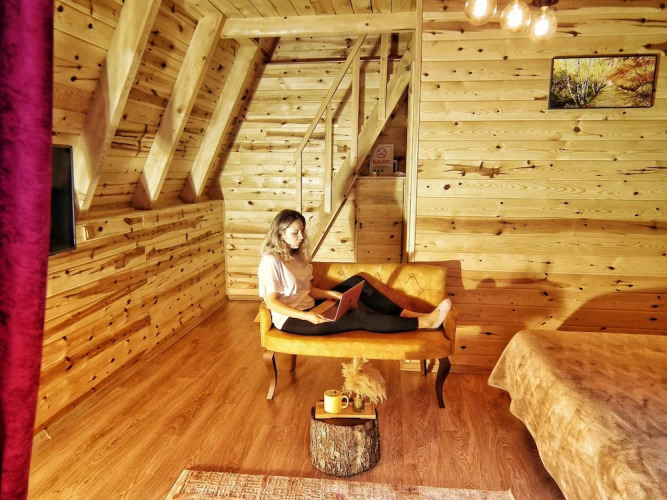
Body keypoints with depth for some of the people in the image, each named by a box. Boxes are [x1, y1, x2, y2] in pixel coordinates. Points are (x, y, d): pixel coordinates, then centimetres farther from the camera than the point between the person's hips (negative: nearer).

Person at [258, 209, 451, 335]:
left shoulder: (296, 255, 11)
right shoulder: (271, 261, -16)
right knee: (358, 316, -20)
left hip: (309, 309, 9)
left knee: (356, 283, -3)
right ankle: (425, 322, -16)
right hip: (291, 319, -9)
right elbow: (271, 302, -19)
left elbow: (309, 290, 11)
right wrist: (306, 316, -28)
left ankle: (404, 314, -6)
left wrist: (335, 294, -6)